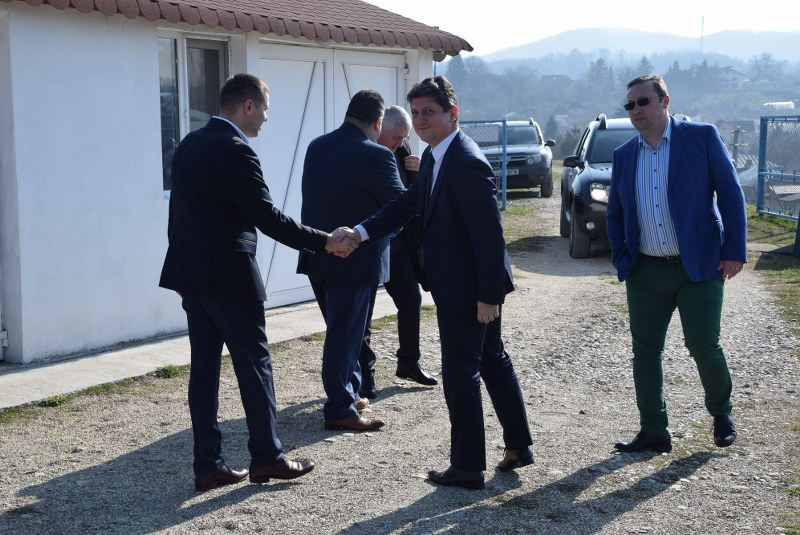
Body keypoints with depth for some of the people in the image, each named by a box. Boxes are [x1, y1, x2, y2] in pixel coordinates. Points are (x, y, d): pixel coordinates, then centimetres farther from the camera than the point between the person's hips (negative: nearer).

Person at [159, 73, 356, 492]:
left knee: (204, 366, 9)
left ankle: (208, 465, 13)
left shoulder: (189, 145, 12)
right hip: (228, 275, -8)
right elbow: (267, 218, -19)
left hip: (191, 272, 9)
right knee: (254, 363, 3)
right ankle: (267, 457, 12)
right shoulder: (235, 150, -15)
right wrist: (324, 242, -12)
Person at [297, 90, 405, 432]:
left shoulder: (316, 147, 4)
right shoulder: (376, 156, -18)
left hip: (317, 257, 7)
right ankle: (340, 410, 8)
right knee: (345, 335, 1)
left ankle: (348, 393, 31)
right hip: (355, 260, -7)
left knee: (341, 330, 20)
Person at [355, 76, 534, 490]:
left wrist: (488, 295, -23)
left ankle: (467, 467, 11)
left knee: (460, 373, -1)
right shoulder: (433, 157, 8)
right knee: (492, 360, 20)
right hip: (473, 287, 11)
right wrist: (361, 233, -1)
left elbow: (490, 234, -24)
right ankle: (519, 445, 34)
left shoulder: (468, 164, -23)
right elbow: (407, 204, 11)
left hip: (467, 289, -11)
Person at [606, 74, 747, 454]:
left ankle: (721, 414, 26)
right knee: (645, 351, 5)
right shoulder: (624, 155, 10)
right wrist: (621, 261, 6)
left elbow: (731, 194, -3)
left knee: (703, 346, -2)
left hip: (699, 267, -4)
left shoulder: (702, 137, -2)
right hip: (646, 273, 4)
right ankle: (653, 432, 16)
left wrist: (734, 250, -9)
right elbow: (615, 213, 17)